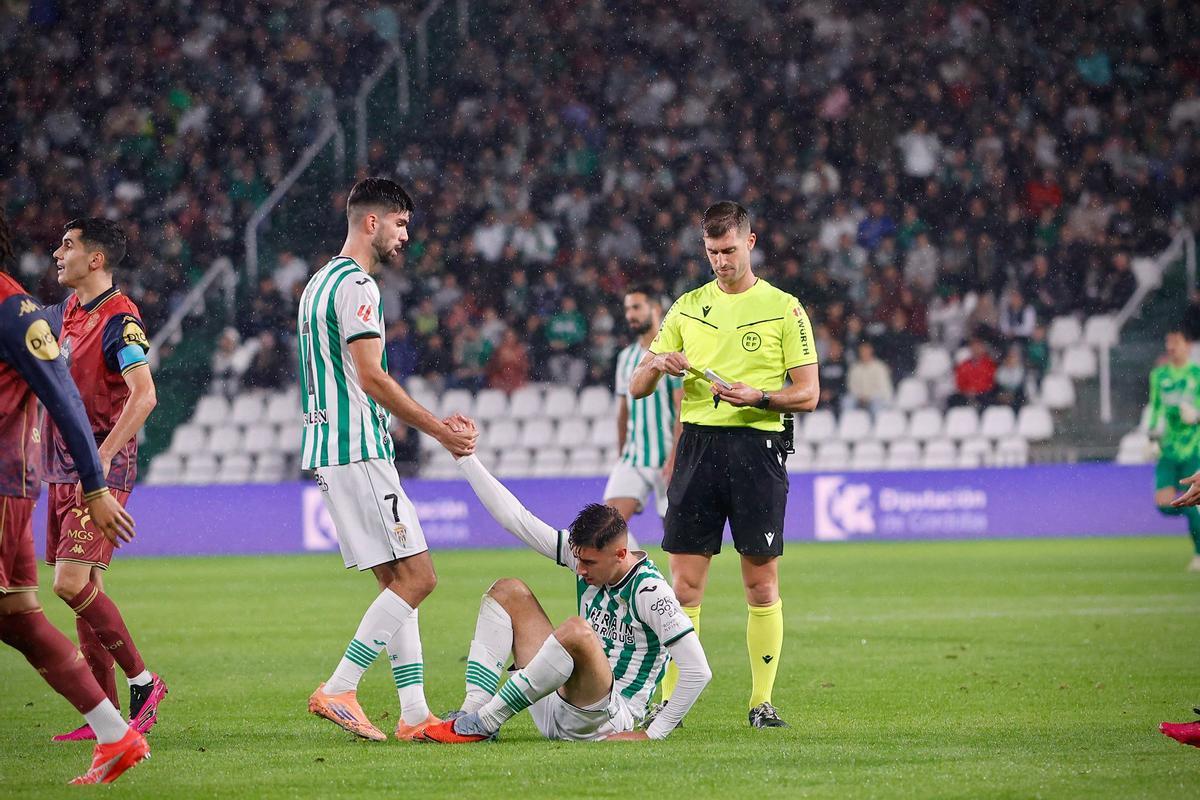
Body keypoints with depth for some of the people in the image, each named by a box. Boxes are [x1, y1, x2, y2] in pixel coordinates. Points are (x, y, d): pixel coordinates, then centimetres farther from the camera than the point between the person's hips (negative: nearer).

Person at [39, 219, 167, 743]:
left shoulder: (119, 318, -14)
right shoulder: (69, 311, 12)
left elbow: (144, 395, -24)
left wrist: (102, 458, -28)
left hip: (100, 474, -9)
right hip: (63, 472, 9)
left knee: (72, 582, -17)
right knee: (80, 588, 6)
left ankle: (142, 682, -3)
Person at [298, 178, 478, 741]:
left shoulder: (321, 281, 20)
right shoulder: (356, 284, -11)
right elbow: (371, 377, -16)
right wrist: (440, 431, -11)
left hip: (328, 448, 11)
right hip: (358, 448, -11)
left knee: (398, 580, 9)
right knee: (416, 577, -11)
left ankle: (413, 712, 5)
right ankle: (337, 690, -13)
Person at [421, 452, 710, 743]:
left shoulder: (649, 591, -19)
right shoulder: (586, 553, 2)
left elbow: (698, 670, -22)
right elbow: (514, 517, 5)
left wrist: (653, 734, -19)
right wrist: (465, 457, 2)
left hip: (610, 720, -8)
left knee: (576, 630, -37)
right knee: (509, 591, 4)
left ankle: (483, 724, -26)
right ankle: (472, 711, -13)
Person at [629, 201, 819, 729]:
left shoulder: (783, 308, 4)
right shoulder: (688, 308, 13)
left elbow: (808, 394, 1)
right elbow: (637, 389, 14)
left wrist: (759, 397, -17)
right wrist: (657, 363, -9)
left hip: (757, 446, -2)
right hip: (697, 445, 2)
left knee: (761, 585, -1)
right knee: (685, 583, -1)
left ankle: (762, 701, 5)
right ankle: (670, 700, 2)